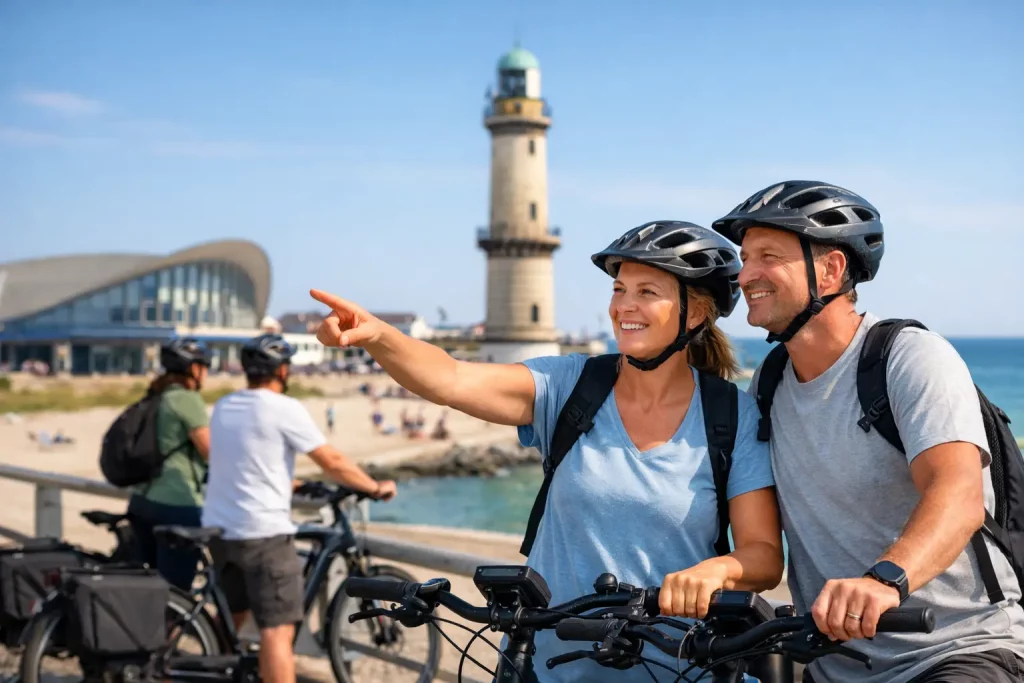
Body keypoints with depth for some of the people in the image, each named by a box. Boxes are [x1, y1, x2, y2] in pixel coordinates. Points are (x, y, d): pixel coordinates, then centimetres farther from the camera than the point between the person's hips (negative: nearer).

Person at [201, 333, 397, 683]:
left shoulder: (223, 407, 11)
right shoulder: (284, 408, -11)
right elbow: (333, 462, -9)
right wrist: (376, 488, 4)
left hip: (218, 528, 8)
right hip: (264, 532, -8)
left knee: (231, 616, 24)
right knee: (277, 628, -7)